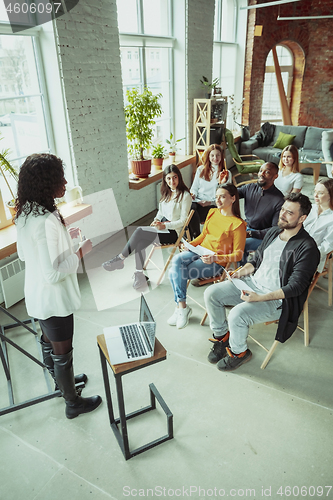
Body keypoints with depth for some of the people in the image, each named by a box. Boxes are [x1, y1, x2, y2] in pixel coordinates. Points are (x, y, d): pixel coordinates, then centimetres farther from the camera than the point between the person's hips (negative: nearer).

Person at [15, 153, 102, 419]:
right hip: (53, 299, -9)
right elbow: (53, 274, -30)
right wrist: (81, 252, -20)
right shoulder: (46, 220, -32)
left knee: (48, 341, 28)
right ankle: (73, 403, 34)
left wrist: (62, 237, 7)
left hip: (36, 295, 9)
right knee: (62, 352, 11)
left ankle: (61, 379, 55)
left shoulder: (25, 213, -3)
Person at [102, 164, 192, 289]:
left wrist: (164, 225, -24)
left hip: (173, 232, -7)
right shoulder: (166, 193, 12)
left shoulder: (185, 196, -10)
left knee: (139, 231, -22)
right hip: (163, 227, 7)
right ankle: (140, 275, -12)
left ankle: (120, 259, -6)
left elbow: (183, 221, -14)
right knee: (139, 243, -20)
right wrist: (156, 220, -1)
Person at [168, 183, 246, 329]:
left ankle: (181, 307, -2)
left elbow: (237, 254, -9)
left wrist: (215, 258, -22)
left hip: (217, 262, -6)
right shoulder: (212, 213, 10)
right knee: (176, 260, -24)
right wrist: (190, 244, 3)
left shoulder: (238, 224, -10)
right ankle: (181, 306, -16)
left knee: (176, 273, -23)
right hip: (199, 252, 6)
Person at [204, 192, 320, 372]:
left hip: (277, 299, -7)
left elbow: (296, 287, -20)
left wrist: (260, 297, -27)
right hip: (252, 283, 8)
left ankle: (239, 352, 2)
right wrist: (245, 270, -2)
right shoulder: (273, 232, 7)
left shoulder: (307, 248, -17)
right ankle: (222, 336, 15)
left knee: (237, 314, -29)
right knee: (211, 293, -6)